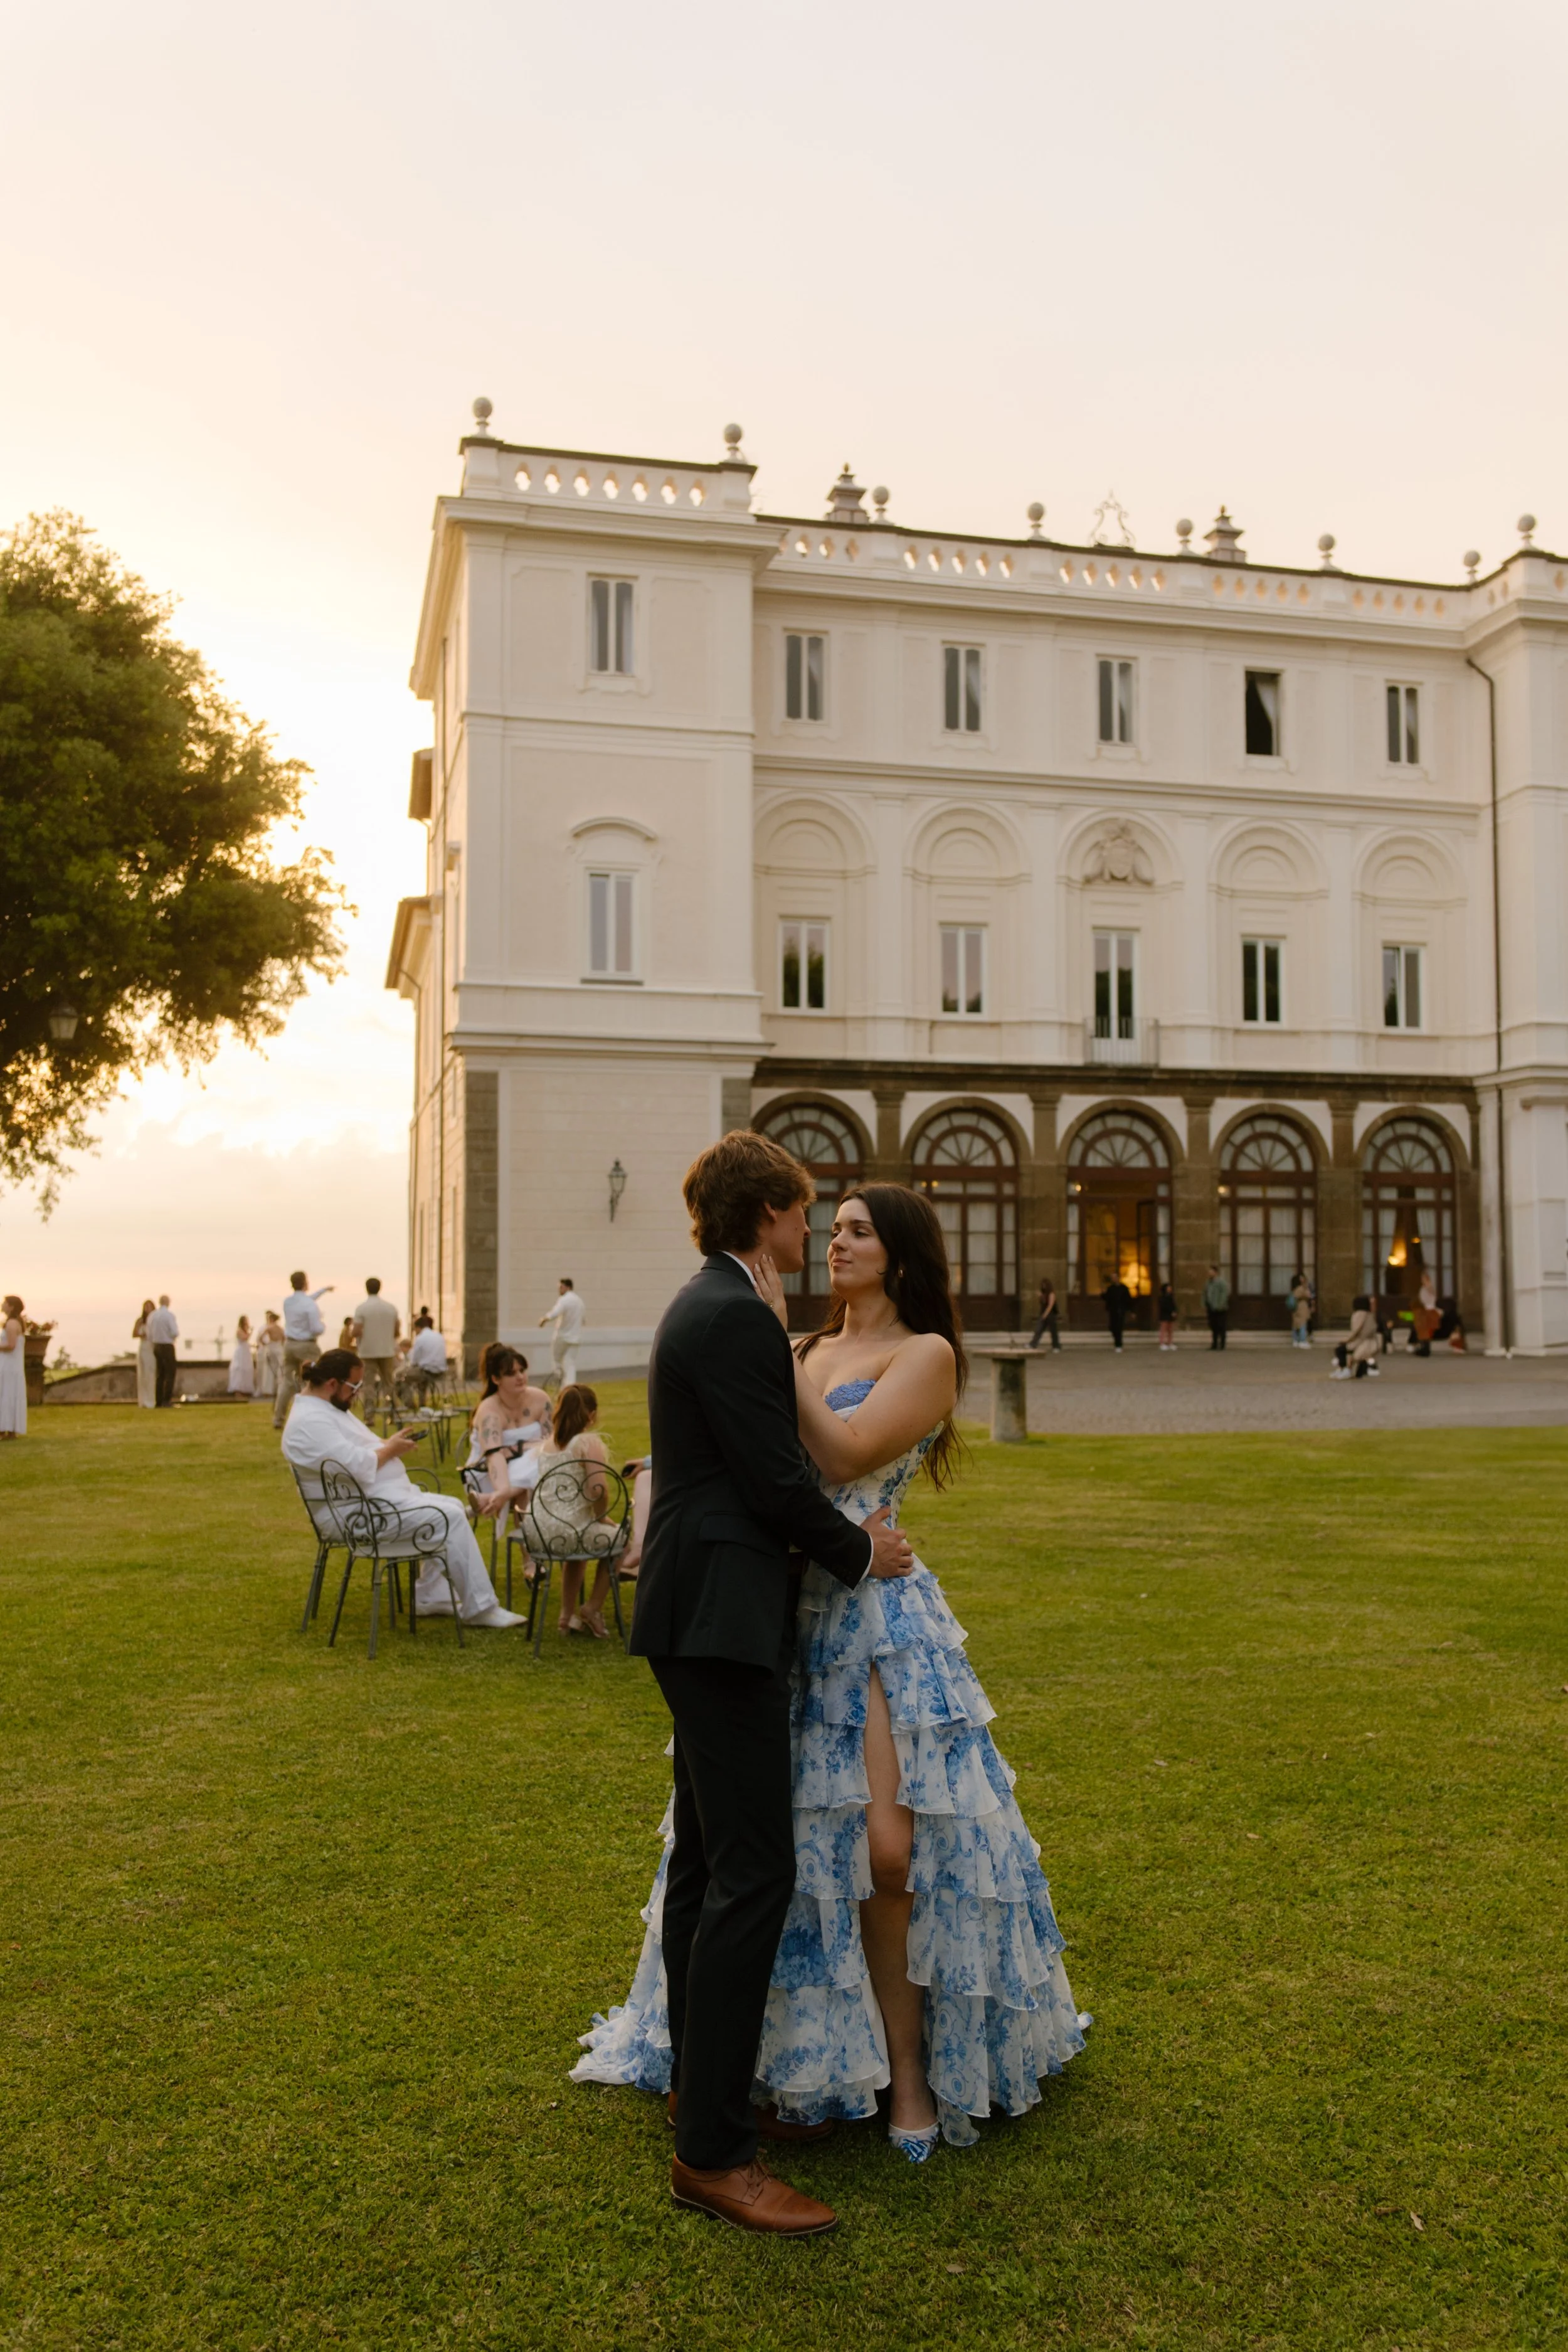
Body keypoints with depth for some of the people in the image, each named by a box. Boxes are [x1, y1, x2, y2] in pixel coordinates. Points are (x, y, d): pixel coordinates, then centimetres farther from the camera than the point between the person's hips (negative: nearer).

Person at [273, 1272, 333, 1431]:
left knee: (287, 1382, 11)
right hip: (307, 1346, -6)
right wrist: (323, 1326, 3)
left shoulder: (287, 1302, 4)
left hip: (289, 1345, 6)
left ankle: (278, 1419, 9)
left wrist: (324, 1289, 34)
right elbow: (316, 1330, -20)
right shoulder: (310, 1305, -18)